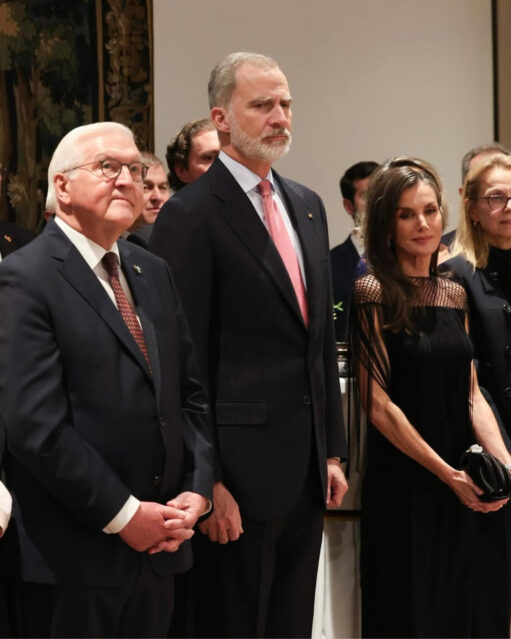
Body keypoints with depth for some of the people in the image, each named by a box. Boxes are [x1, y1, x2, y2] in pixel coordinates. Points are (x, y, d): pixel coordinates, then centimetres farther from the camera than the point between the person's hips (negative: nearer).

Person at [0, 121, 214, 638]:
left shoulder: (153, 272, 13)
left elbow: (191, 394, 15)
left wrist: (197, 490, 0)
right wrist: (123, 514, -15)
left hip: (157, 544, 7)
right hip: (71, 557, -7)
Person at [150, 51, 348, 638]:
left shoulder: (306, 206, 14)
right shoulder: (191, 215, -10)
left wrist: (333, 450, 15)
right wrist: (205, 480, -16)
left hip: (307, 467, 7)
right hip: (240, 472, -7)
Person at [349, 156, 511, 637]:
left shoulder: (454, 295, 10)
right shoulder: (373, 294, -8)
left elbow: (471, 394, 9)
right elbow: (378, 404, -12)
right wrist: (448, 474, -14)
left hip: (464, 491, 6)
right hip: (403, 487, -6)